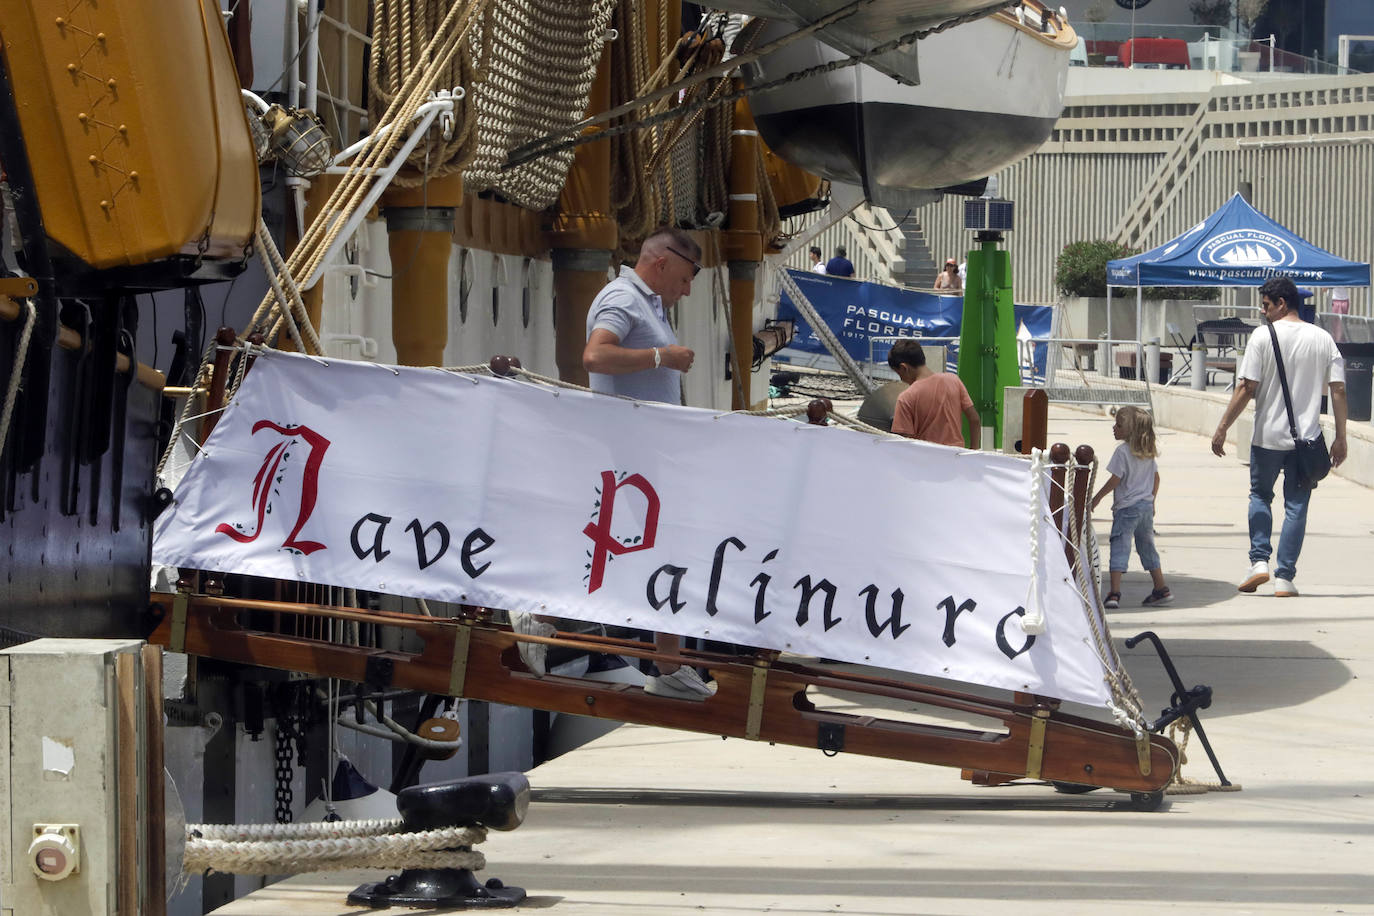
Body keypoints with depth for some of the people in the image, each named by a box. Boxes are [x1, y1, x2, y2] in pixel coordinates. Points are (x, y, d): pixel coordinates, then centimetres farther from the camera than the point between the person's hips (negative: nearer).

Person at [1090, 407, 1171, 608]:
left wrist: (1097, 498, -4)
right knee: (1147, 547, 17)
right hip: (1146, 505, 7)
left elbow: (1115, 480, -14)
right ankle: (1161, 589, 21)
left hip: (1127, 507, -7)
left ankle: (1115, 593, -15)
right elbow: (1156, 478, 15)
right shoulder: (1148, 452, 8)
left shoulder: (1122, 451, -14)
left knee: (1120, 547, -7)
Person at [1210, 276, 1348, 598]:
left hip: (1268, 436, -2)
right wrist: (1340, 438, 7)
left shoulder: (1263, 336, -7)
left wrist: (1222, 429, -5)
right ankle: (1284, 577, 3)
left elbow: (1246, 388, -11)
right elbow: (1339, 390, 1)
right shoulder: (1323, 339, 4)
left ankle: (1259, 561, 5)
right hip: (1307, 437, 2)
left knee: (1260, 495, 18)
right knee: (1296, 506, 6)